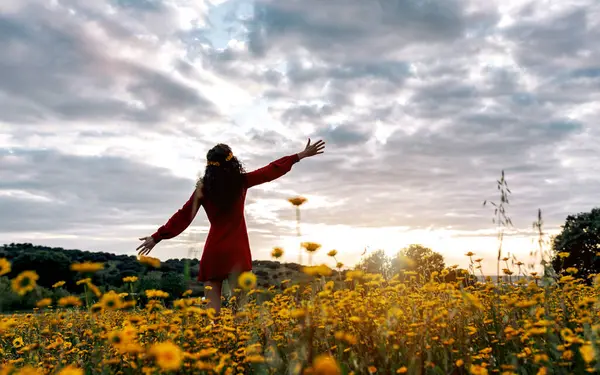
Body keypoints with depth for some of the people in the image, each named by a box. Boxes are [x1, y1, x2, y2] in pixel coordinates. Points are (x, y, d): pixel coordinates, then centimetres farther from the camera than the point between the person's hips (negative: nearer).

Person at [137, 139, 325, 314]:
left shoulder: (204, 188, 0)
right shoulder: (241, 182, 0)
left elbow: (183, 215, -1)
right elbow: (271, 170, 5)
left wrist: (157, 237, 6)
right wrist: (300, 155, 11)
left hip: (213, 250, 1)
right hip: (237, 250, -1)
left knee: (212, 301, 2)